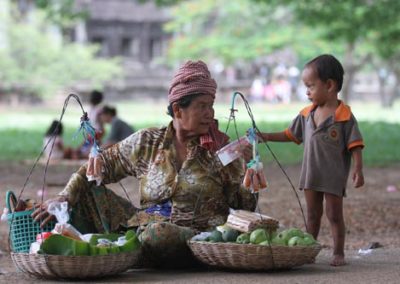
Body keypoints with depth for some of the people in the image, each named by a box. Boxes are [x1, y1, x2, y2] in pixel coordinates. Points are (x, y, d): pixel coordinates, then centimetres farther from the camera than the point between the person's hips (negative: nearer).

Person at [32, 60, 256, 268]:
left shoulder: (220, 148, 0)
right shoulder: (147, 142, 5)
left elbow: (245, 206, 2)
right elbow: (103, 164, 6)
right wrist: (65, 197, -6)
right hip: (144, 225, 3)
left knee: (159, 233, -37)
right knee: (86, 191, -4)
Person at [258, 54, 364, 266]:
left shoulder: (344, 116, -13)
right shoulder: (307, 114, 5)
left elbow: (355, 145, -14)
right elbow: (290, 135, 14)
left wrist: (358, 169, -21)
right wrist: (266, 137, 6)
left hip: (334, 177, -6)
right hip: (310, 176, 6)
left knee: (334, 215, 2)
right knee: (312, 215, 13)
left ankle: (338, 252, 11)